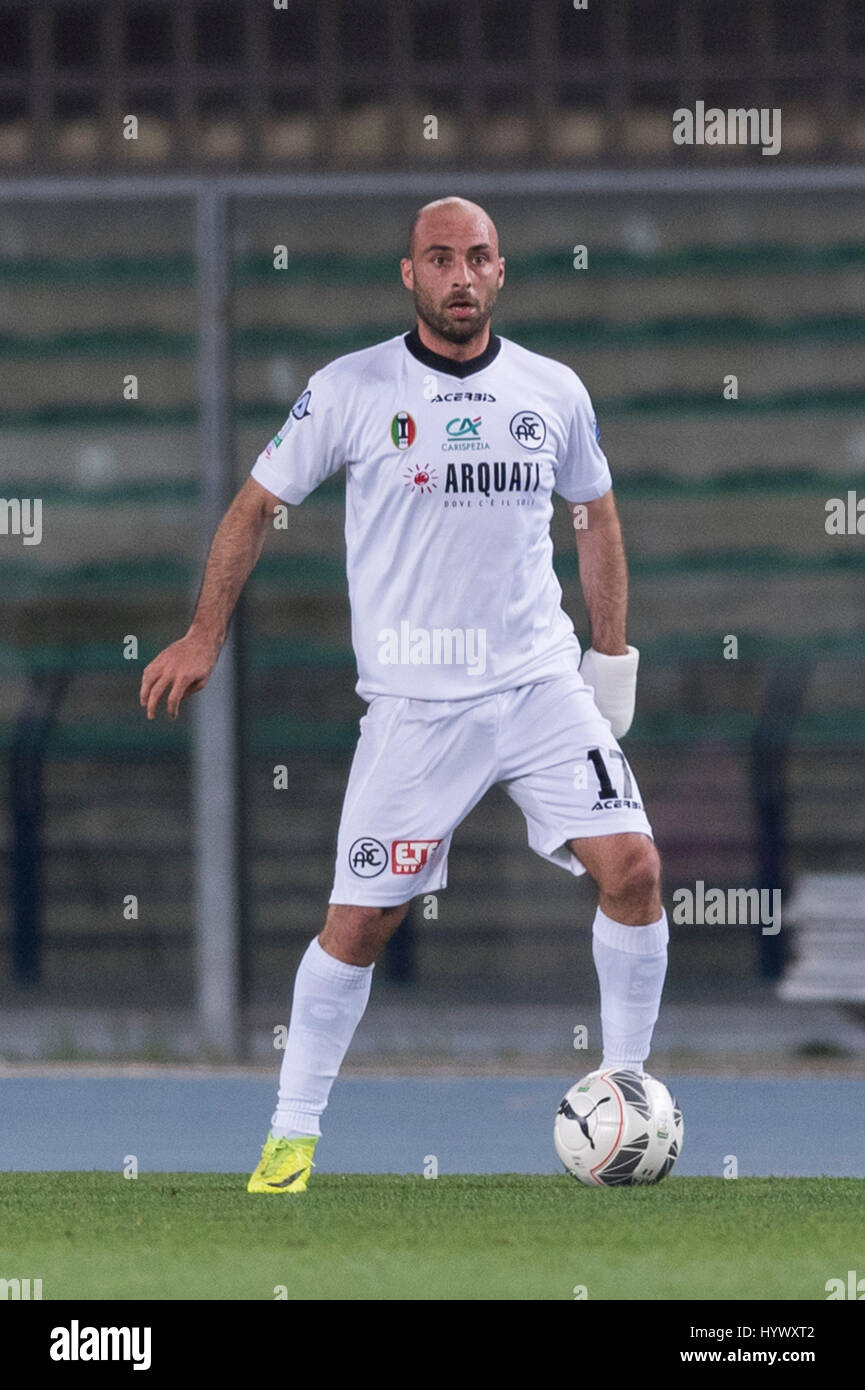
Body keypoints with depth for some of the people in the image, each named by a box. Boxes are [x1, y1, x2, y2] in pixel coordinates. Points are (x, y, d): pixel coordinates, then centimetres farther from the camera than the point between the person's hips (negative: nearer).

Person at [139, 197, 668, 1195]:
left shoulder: (553, 392, 5)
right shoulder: (352, 390, -4)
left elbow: (595, 513, 19)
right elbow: (259, 502, 7)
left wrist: (612, 656, 16)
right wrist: (204, 636, 4)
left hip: (544, 686, 2)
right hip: (412, 704, -2)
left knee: (632, 868, -12)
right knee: (359, 921, -3)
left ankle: (624, 1088, 7)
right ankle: (293, 1131, 13)